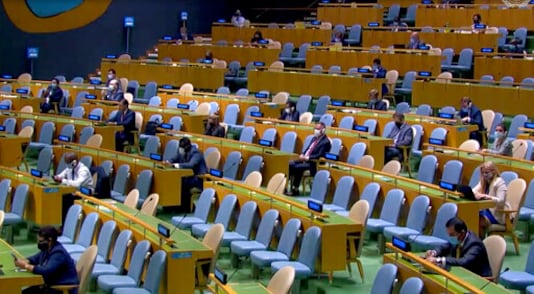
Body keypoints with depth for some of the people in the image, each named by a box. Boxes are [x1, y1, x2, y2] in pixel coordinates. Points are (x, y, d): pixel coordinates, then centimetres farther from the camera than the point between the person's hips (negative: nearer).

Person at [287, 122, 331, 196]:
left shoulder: (325, 142, -13)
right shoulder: (315, 138, 15)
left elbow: (319, 155, -20)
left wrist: (307, 158, -22)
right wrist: (302, 155, 0)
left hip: (314, 163, -9)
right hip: (305, 159, 9)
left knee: (297, 167, -27)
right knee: (290, 164, -10)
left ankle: (295, 189, -13)